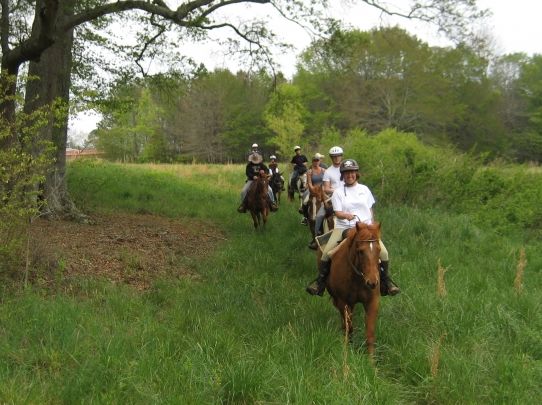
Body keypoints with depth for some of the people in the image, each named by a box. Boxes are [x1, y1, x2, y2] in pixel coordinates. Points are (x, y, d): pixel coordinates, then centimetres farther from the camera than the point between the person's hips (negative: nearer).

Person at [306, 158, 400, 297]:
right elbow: (337, 213, -5)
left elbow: (371, 210, 17)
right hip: (343, 227, -1)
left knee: (383, 253, -16)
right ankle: (320, 281, 0)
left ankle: (386, 281, 7)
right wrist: (347, 215, -26)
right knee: (326, 253, -20)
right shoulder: (338, 192, 4)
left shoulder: (364, 189, 11)